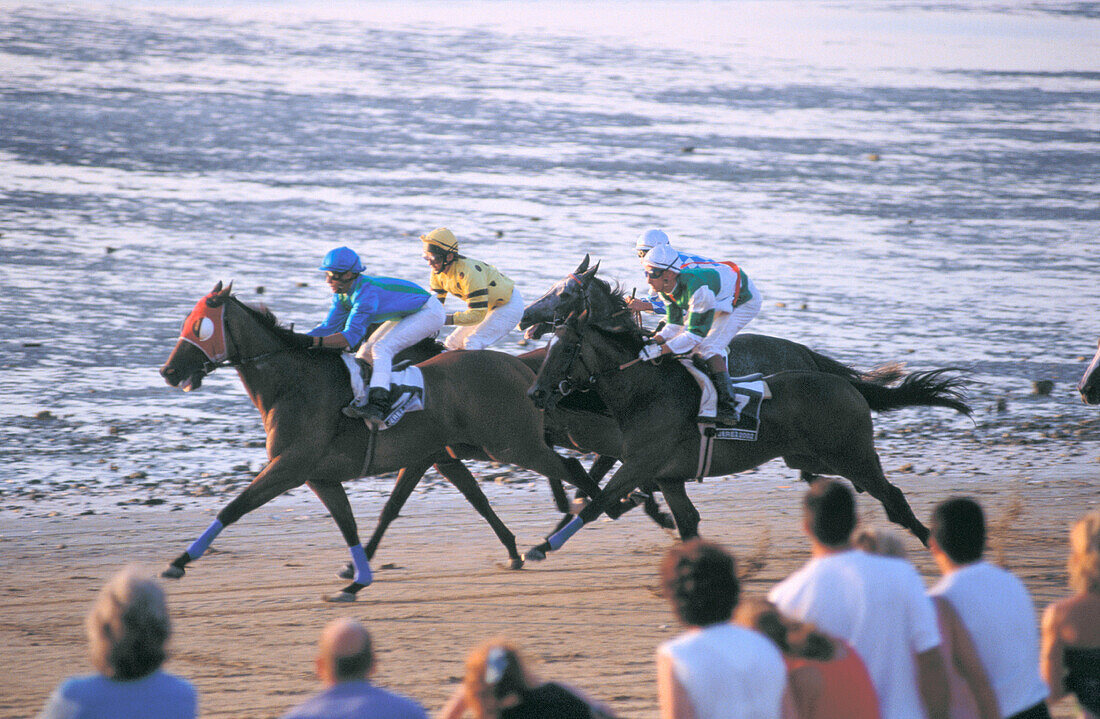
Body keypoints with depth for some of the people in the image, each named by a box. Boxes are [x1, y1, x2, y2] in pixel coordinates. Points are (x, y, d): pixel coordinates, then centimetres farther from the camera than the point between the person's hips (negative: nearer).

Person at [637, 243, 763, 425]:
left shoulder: (696, 289, -40)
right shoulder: (666, 287, -12)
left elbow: (696, 334, -37)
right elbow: (675, 324, -4)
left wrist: (660, 350, -41)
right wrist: (656, 340, -23)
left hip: (744, 302, -9)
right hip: (719, 302, 9)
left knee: (708, 347, -22)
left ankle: (728, 408, -23)